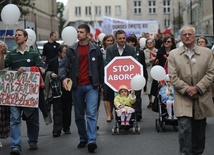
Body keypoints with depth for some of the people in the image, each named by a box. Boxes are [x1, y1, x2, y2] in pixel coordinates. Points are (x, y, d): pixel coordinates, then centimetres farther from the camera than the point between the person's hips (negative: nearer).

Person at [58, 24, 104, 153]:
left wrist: (101, 83, 9)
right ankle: (83, 139, 21)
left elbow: (101, 67, 10)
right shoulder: (71, 50, 6)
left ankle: (92, 141, -18)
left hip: (91, 86, -2)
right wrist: (64, 77, -20)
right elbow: (63, 66, -1)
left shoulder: (95, 49, 4)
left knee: (91, 113, -13)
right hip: (76, 87, 2)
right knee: (79, 115, 9)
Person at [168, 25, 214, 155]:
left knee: (199, 131, 11)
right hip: (183, 100, -2)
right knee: (185, 128, -13)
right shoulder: (174, 54, 3)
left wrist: (197, 88, -14)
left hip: (201, 99, 2)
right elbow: (173, 76, -3)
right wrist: (186, 89, -15)